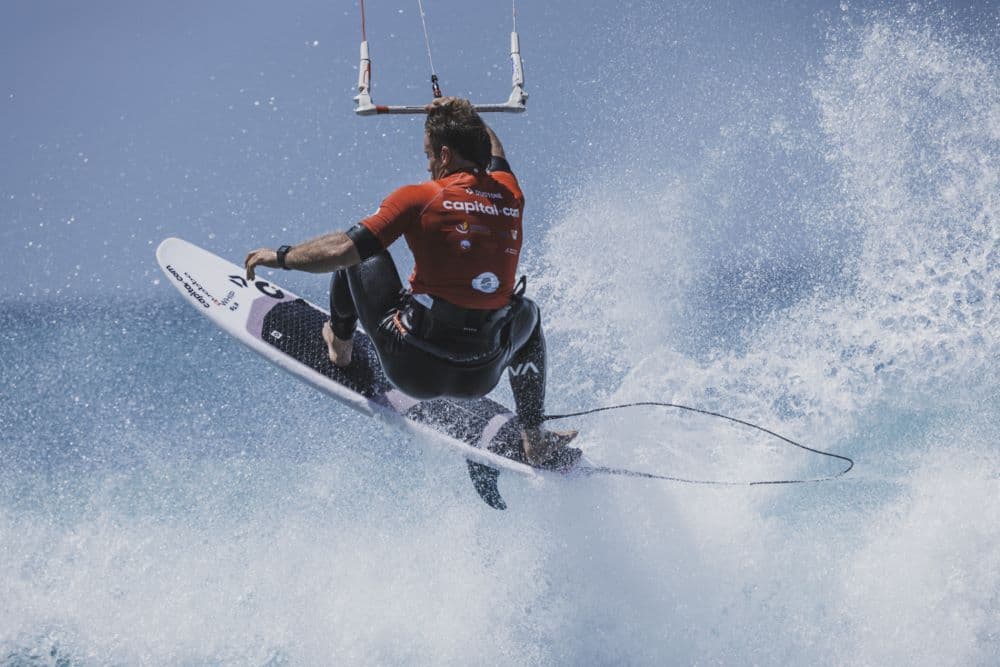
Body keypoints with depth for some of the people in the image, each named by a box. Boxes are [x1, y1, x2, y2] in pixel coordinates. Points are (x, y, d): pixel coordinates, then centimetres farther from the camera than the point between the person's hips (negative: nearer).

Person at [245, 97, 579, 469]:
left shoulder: (420, 199, -11)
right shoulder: (509, 193, 3)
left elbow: (342, 249, -13)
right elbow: (493, 153, 28)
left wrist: (279, 257, 2)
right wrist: (459, 115, 43)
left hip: (413, 368, -3)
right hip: (480, 378, 4)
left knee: (359, 252, 15)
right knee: (527, 314, 39)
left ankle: (340, 344, 34)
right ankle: (535, 440, 31)